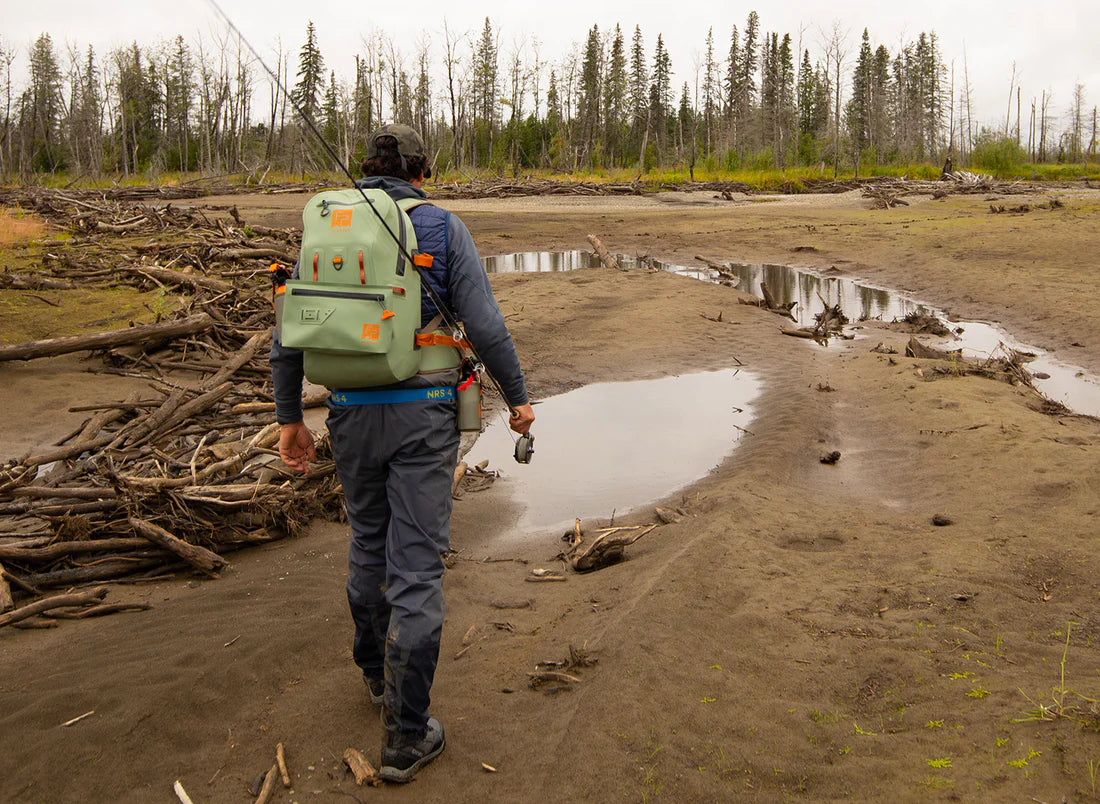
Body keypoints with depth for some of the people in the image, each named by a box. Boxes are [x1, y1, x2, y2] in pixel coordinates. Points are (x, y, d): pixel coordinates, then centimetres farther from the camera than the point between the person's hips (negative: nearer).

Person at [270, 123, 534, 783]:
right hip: (424, 415, -3)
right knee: (417, 564, 0)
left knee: (369, 541, 24)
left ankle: (378, 671, 42)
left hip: (352, 414, 4)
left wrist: (290, 418, 13)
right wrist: (518, 398, 4)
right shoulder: (443, 228, -3)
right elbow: (486, 325, -9)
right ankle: (407, 736, 6)